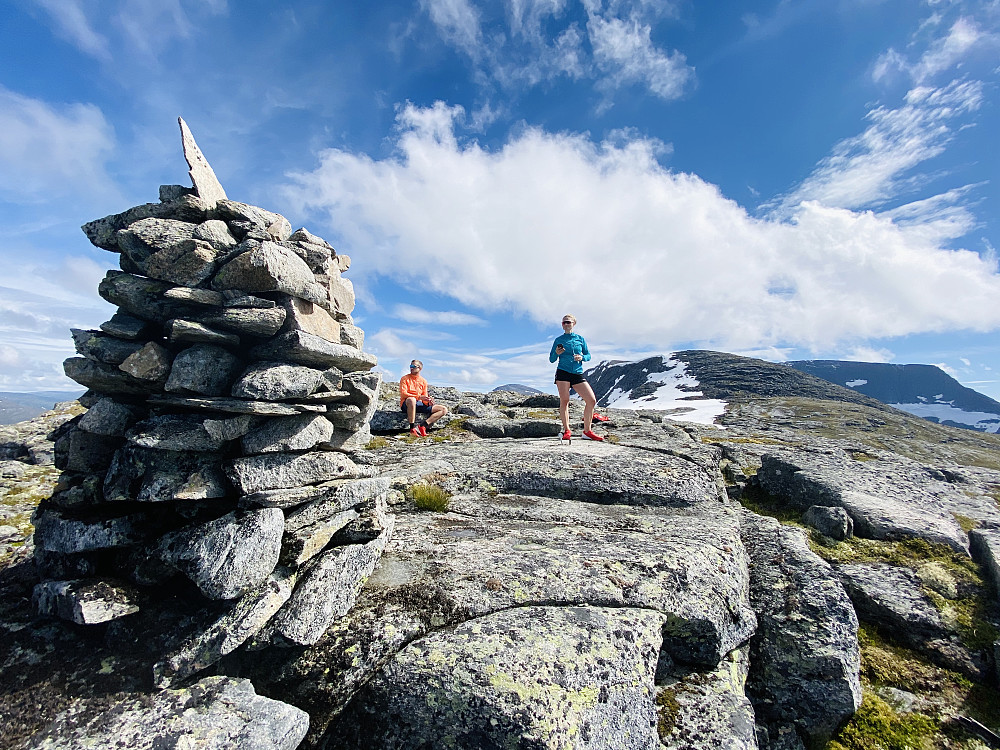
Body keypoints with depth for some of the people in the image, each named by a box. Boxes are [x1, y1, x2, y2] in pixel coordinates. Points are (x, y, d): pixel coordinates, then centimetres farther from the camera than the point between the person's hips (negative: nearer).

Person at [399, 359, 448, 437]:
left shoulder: (423, 381, 15)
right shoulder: (405, 378, 4)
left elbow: (424, 399, 13)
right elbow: (403, 394, -10)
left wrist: (428, 401, -12)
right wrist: (419, 397, -22)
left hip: (420, 405, 5)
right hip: (406, 404, -5)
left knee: (444, 409, -9)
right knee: (411, 400, -43)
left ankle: (423, 426, -24)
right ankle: (412, 428, -32)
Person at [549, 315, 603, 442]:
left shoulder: (580, 339, 13)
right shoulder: (558, 340, 8)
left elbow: (588, 356, 15)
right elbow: (551, 359, 8)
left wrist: (581, 357, -7)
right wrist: (557, 353, -12)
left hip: (578, 373, 2)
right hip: (563, 372, -2)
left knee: (592, 400, -7)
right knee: (564, 401, -5)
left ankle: (587, 431, 4)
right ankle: (566, 431, 4)